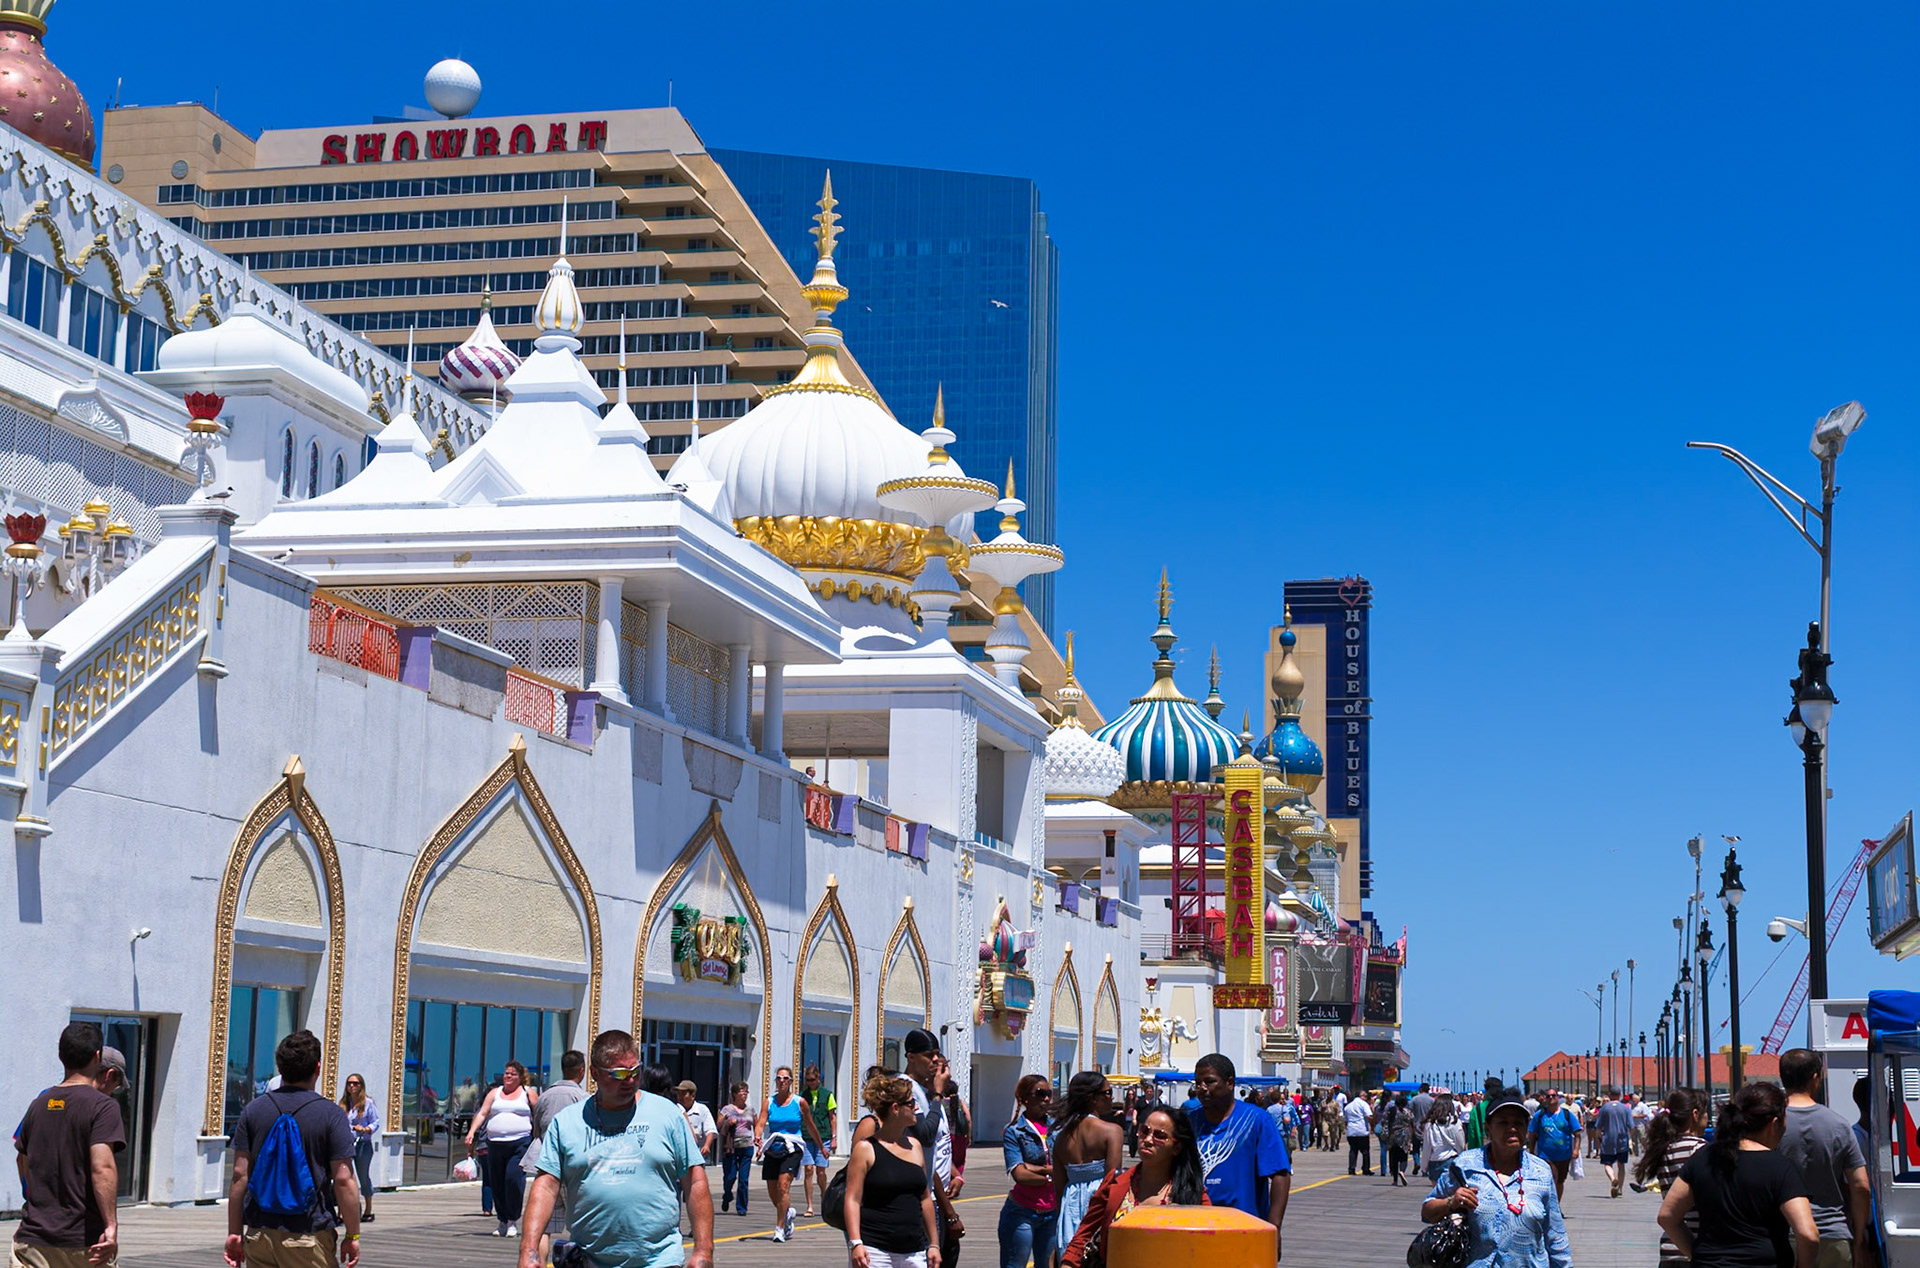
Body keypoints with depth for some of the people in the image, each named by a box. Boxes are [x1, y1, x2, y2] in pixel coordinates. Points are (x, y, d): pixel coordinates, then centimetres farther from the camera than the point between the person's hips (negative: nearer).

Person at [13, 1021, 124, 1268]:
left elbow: (25, 1167, 19)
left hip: (32, 1238, 4)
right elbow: (102, 1167, -21)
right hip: (84, 1239, -4)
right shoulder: (103, 1106, -9)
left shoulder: (38, 1105, 10)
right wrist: (111, 1226, -22)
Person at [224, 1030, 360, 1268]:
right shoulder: (331, 1114, -6)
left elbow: (240, 1176, 2)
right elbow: (344, 1180, -9)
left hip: (260, 1233, 4)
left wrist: (234, 1232, 8)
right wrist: (352, 1235, -1)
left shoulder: (254, 1110, 3)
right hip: (310, 1235, -3)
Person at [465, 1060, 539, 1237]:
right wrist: (471, 1132, -5)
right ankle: (503, 1221, 17)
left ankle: (513, 1222, -9)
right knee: (496, 1183, 4)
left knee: (513, 1177, -18)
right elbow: (482, 1113, 10)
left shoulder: (528, 1093, 9)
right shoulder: (495, 1093, 16)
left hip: (520, 1143, -4)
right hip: (495, 1144, 4)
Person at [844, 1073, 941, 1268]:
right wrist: (855, 1243, -19)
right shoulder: (866, 1148, -4)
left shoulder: (915, 1146, 14)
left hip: (913, 1250, 6)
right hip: (874, 1250, -6)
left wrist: (934, 1244, 18)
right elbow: (853, 1199, -9)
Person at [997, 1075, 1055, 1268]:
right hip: (1022, 1213, -4)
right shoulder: (1014, 1131, -4)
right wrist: (1052, 1175, -6)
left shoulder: (1055, 1128, 7)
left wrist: (1038, 1168, -15)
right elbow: (1019, 1174, -14)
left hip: (1052, 1212, 4)